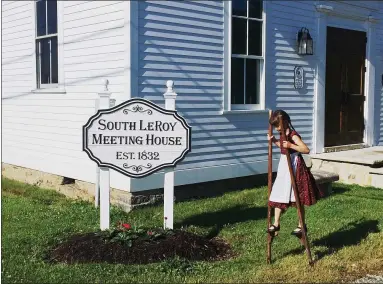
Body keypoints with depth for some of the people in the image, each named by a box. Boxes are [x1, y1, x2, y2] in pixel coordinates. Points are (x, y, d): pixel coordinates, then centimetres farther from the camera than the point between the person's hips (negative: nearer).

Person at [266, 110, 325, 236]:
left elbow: (306, 150, -27)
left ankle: (301, 225, 16)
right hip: (284, 166, 9)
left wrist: (291, 145, -34)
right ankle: (276, 223, 15)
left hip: (294, 167, -8)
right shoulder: (282, 135, 7)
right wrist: (274, 141, 14)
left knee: (297, 199, 3)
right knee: (278, 196, 7)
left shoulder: (293, 135, -20)